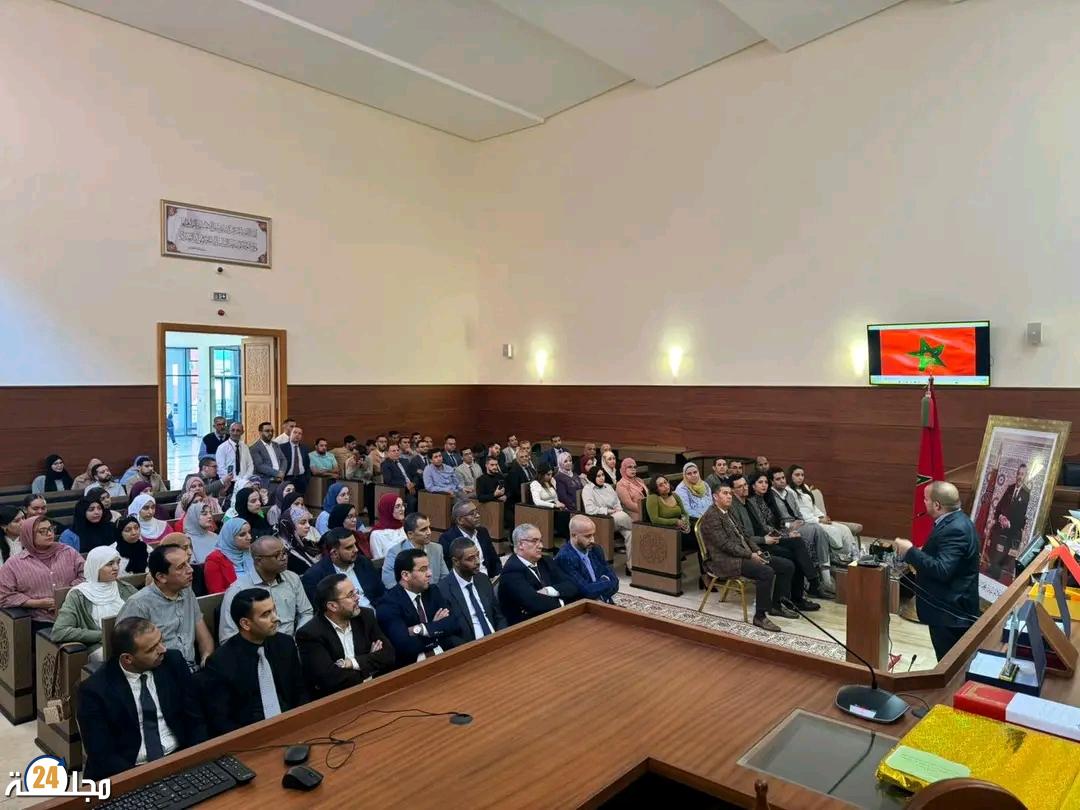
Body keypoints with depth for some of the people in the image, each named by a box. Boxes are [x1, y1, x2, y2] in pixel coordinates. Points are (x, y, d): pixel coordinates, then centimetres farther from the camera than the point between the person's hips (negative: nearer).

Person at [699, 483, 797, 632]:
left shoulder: (727, 512, 18)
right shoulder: (711, 516, -13)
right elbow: (724, 544, -19)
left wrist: (757, 551, 4)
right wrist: (750, 555, -19)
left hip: (745, 554, 10)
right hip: (726, 560, -10)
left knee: (787, 566, 1)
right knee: (766, 572, -31)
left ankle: (776, 605, 15)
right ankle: (760, 616, -19)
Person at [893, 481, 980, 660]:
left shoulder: (955, 529, -25)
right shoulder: (955, 520, 7)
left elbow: (942, 570, -33)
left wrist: (910, 552, -26)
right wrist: (919, 552, 5)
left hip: (949, 611, -10)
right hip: (950, 606, 10)